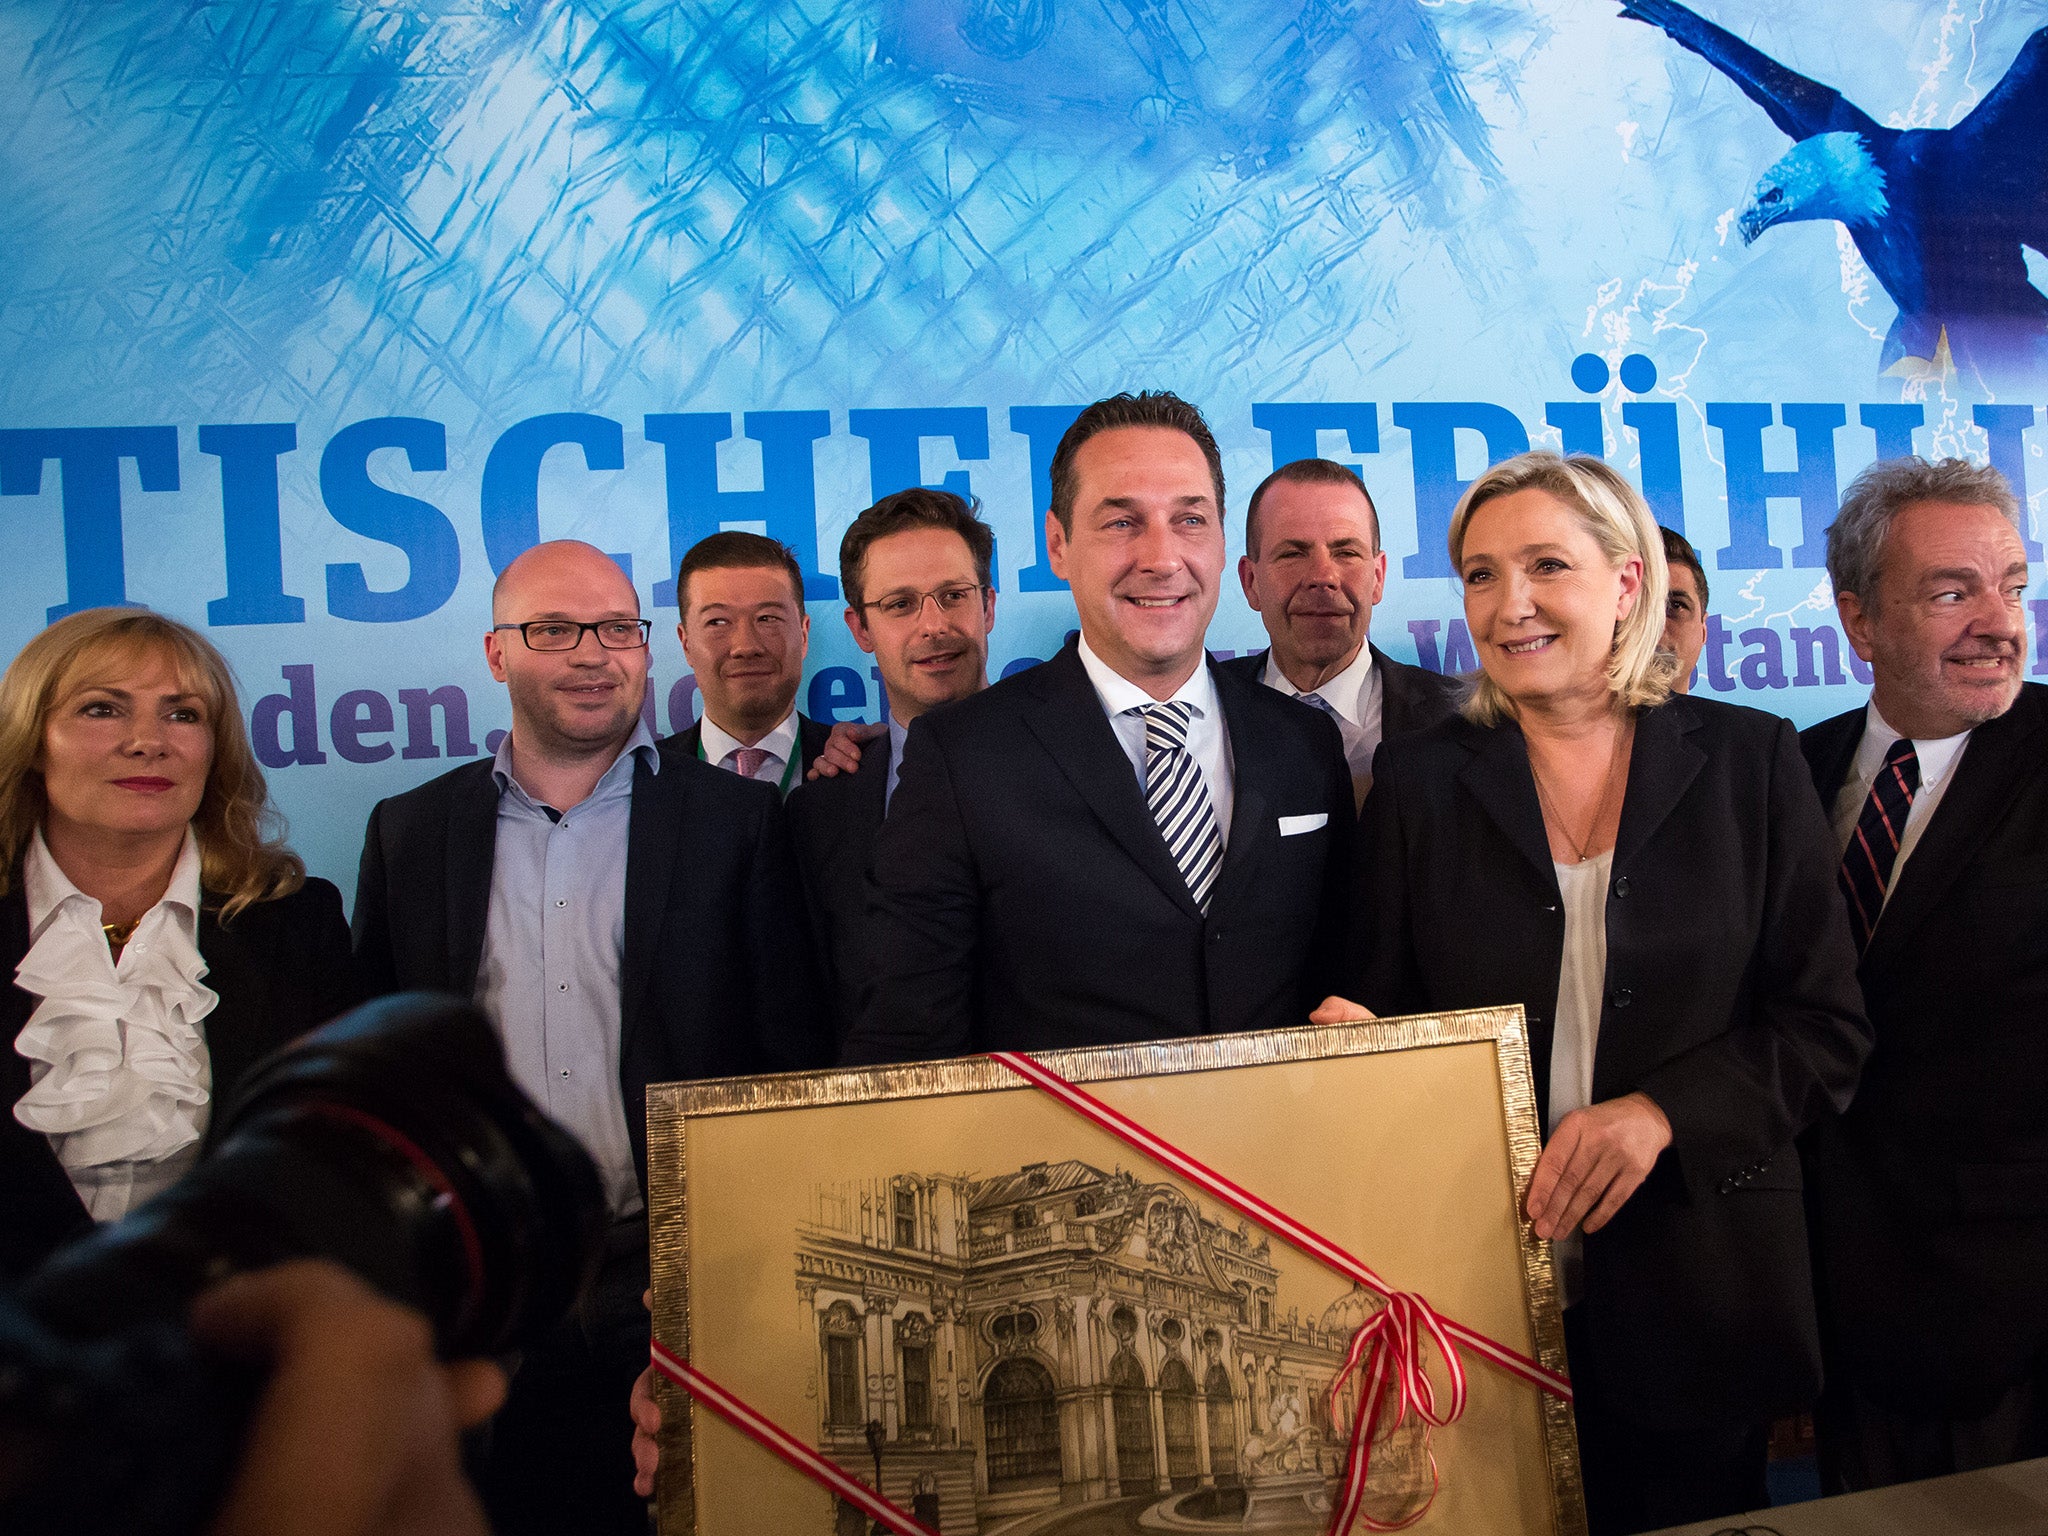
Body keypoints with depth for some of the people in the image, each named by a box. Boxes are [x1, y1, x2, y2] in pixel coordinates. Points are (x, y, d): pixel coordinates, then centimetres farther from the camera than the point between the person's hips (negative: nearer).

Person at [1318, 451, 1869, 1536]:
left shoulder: (1749, 761, 0)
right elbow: (1382, 1008, 5)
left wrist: (1662, 1111, -16)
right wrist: (1355, 1036, -18)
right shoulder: (1419, 779, 2)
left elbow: (1826, 1026, -1)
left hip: (1693, 1291, 0)